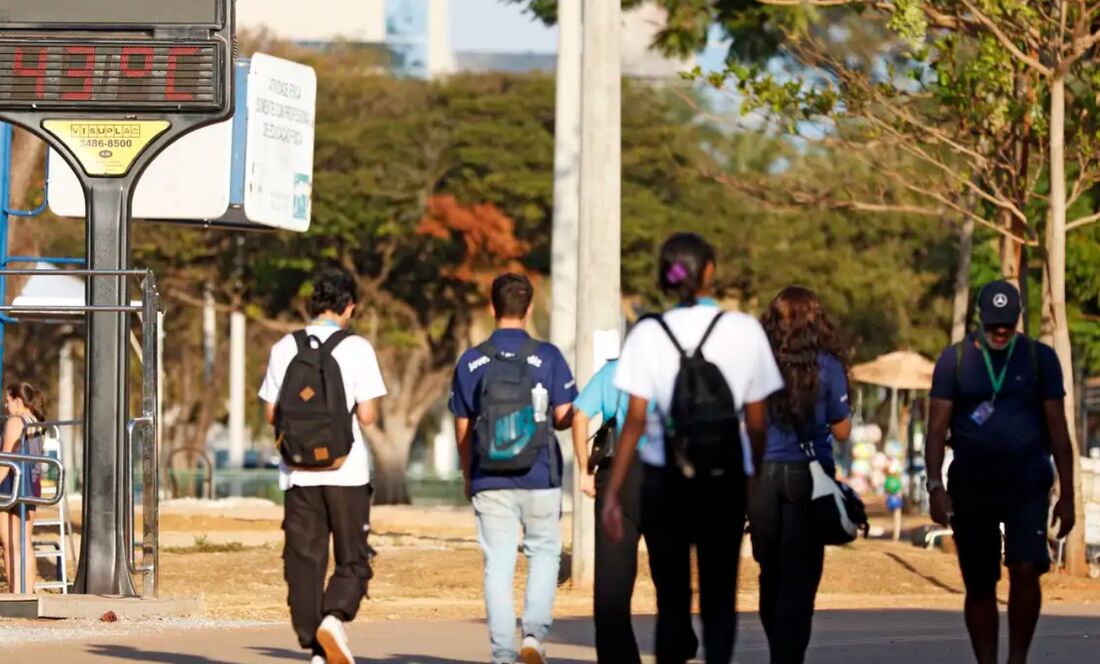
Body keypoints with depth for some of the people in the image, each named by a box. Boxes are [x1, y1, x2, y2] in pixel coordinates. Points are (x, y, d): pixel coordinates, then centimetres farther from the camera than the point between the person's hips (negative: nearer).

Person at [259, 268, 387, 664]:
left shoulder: (285, 348, 4)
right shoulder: (356, 348, -6)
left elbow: (271, 414, 5)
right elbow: (367, 415, -9)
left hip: (298, 473, 3)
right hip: (346, 472, -3)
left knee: (304, 560, 7)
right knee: (352, 560, 6)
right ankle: (334, 618, -21)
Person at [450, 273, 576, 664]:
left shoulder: (471, 362, 1)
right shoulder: (547, 357, -5)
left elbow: (463, 429, 6)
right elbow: (565, 417, -5)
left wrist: (468, 477, 19)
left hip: (489, 481, 1)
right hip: (539, 480, -1)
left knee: (498, 565, 4)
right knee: (544, 552, 14)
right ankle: (535, 632, -4)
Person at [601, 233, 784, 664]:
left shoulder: (649, 334, -4)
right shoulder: (745, 331, -3)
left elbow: (635, 420, -8)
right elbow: (757, 421, 2)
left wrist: (613, 494, -4)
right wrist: (758, 471, 18)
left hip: (664, 480, 0)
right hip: (725, 481, 0)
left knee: (671, 596, 9)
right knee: (719, 596, 6)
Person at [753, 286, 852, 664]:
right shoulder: (826, 366, -5)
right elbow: (841, 430, -2)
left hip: (762, 474, 2)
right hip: (807, 475, -2)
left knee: (771, 572, 16)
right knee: (800, 575, 2)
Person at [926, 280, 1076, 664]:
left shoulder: (1040, 358, 3)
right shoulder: (955, 360, 2)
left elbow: (1057, 429, 5)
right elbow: (938, 427, 1)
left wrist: (1067, 495, 2)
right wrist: (936, 486, -10)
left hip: (1027, 484, -1)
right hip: (971, 485, 1)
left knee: (1026, 570, -18)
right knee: (979, 586, 5)